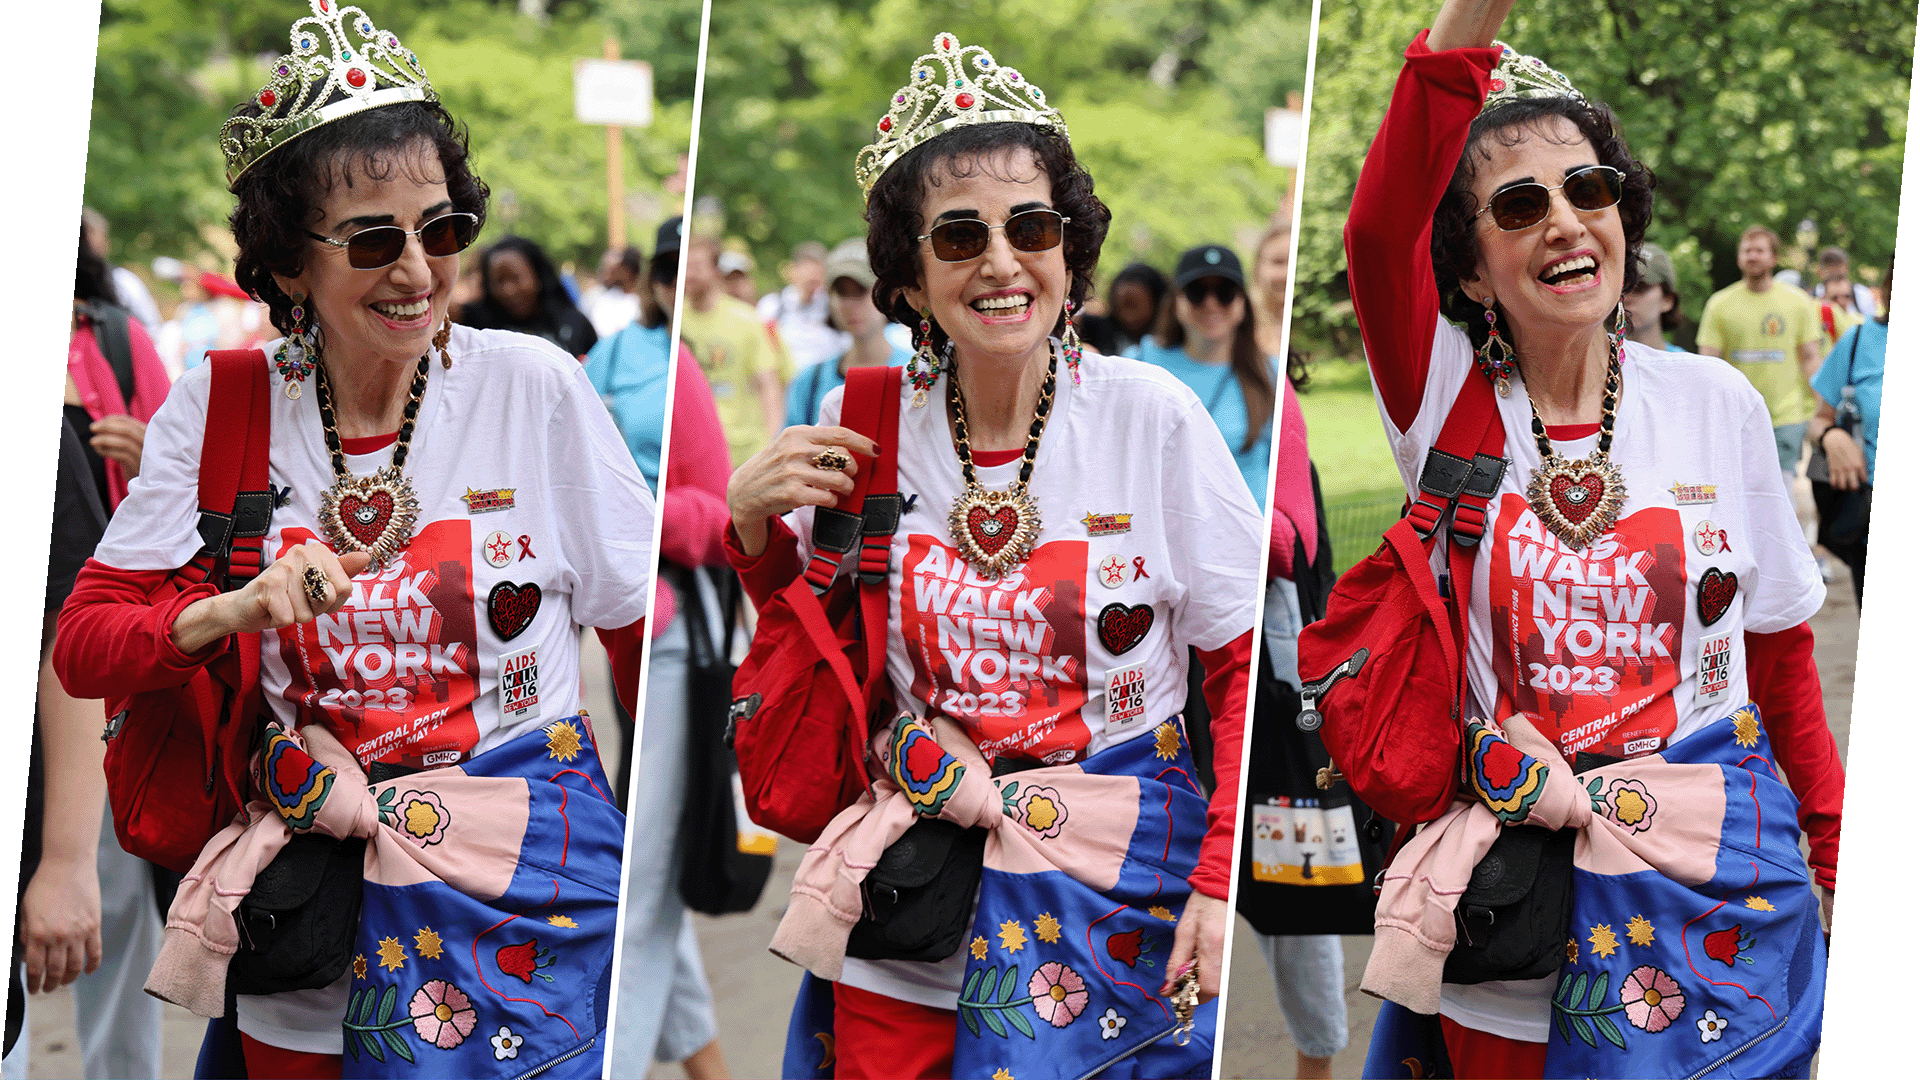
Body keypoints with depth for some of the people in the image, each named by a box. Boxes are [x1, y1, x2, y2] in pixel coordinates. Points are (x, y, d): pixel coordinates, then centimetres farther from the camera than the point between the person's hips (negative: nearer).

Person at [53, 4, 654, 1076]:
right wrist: (236, 612, -20)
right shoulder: (220, 407, -2)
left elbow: (654, 639, 1)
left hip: (521, 905, -1)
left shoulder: (536, 388, -6)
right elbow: (81, 647, -2)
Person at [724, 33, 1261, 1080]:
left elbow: (1250, 666, -4)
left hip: (1115, 884, -2)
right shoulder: (867, 425, -1)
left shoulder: (1152, 418, -9)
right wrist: (751, 520, -5)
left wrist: (1223, 879, -11)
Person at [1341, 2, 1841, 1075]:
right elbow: (1379, 233, -24)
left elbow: (1780, 656, 9)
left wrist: (1839, 855, 7)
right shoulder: (1449, 402, -4)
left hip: (1720, 880, 1)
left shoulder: (1717, 404, 1)